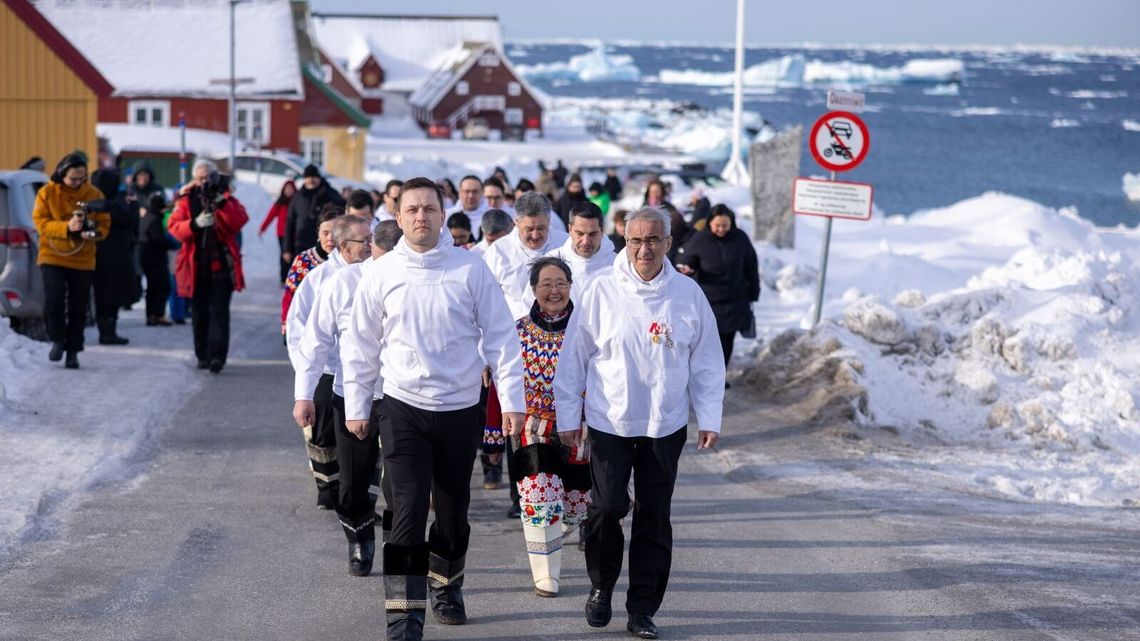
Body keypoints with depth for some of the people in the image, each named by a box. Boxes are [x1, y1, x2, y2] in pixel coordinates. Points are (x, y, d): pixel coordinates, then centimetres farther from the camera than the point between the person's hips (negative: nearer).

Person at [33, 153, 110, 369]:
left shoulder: (94, 195, 0)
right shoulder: (47, 193, -3)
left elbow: (104, 224, 3)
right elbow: (40, 222, -10)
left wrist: (93, 232, -21)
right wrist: (66, 227, -26)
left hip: (83, 260, 1)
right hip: (53, 256, -1)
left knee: (78, 308, 5)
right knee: (54, 300, -16)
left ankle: (73, 351, 17)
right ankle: (57, 340, 7)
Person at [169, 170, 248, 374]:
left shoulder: (227, 201, 3)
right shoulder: (186, 201, 4)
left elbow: (240, 221, -15)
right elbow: (174, 226, -10)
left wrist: (221, 203, -29)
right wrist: (195, 224, -28)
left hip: (221, 266, -2)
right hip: (195, 267, 2)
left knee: (219, 310, -10)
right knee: (199, 313, 8)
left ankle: (217, 355, -15)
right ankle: (203, 355, 18)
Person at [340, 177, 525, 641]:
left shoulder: (471, 269, -4)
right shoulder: (381, 273, -1)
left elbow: (501, 337, -1)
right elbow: (361, 345, 8)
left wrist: (511, 399, -6)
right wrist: (356, 406, 7)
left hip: (460, 410, 1)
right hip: (403, 409, -1)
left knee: (453, 513, 14)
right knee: (408, 513, -9)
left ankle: (446, 587, 38)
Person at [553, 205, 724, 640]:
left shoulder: (688, 294, 1)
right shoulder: (602, 291, -4)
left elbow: (706, 361, 7)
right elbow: (574, 356, 1)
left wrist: (709, 418, 3)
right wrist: (567, 416, 0)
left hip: (666, 425, 2)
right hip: (609, 421, -1)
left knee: (654, 518, 5)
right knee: (607, 507, -6)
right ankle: (601, 587, 19)